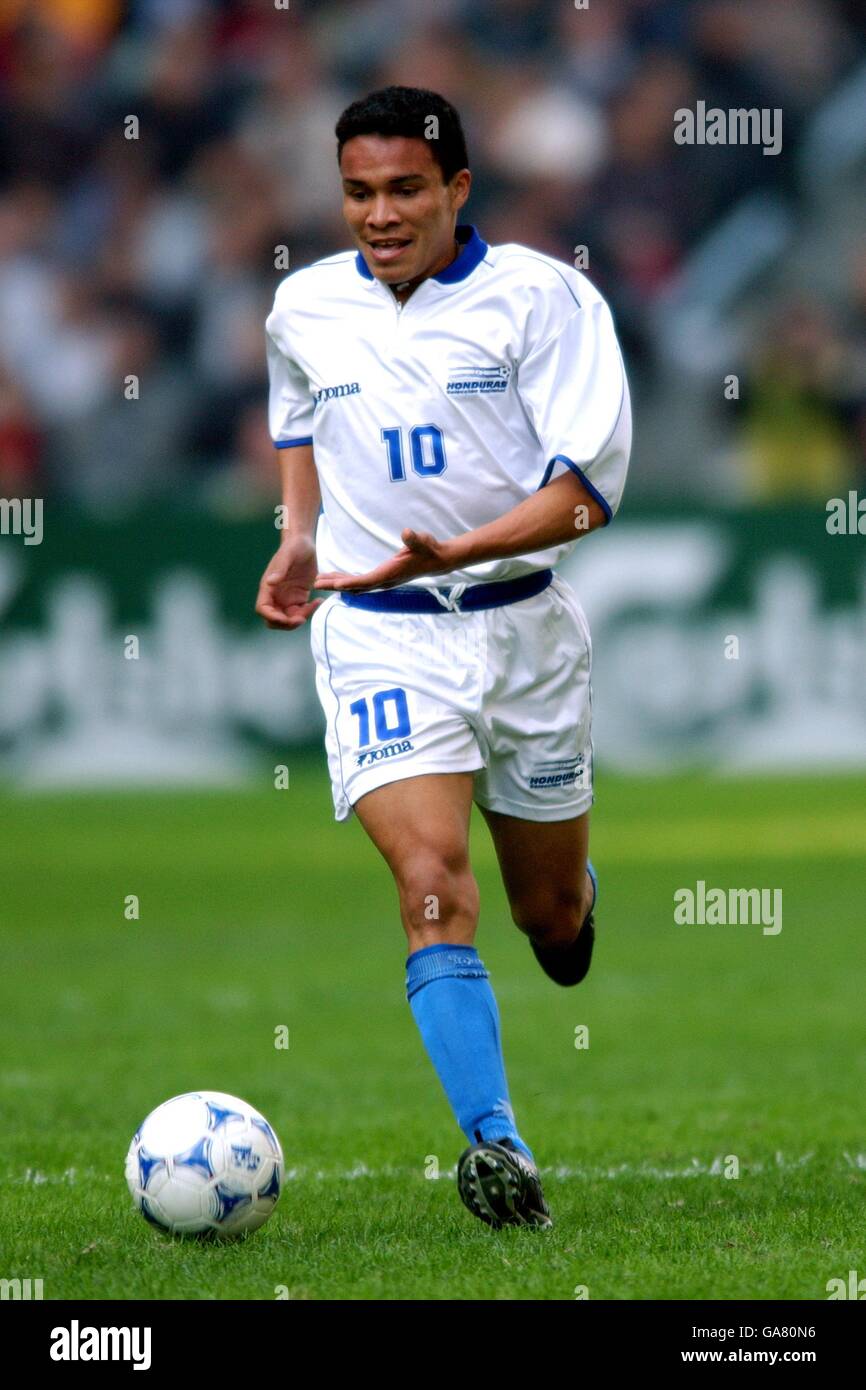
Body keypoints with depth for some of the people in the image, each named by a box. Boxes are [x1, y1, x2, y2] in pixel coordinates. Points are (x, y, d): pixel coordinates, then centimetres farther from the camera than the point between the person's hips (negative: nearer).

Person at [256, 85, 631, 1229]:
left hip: (524, 623, 0)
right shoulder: (305, 307, 2)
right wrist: (301, 535, 13)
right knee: (433, 886, -21)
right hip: (376, 633, 1)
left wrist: (454, 553, -29)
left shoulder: (539, 296, -11)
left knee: (549, 911, 14)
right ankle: (497, 1145, -27)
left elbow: (589, 488, -17)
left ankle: (574, 896, 53)